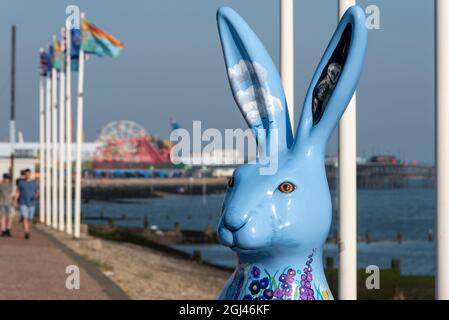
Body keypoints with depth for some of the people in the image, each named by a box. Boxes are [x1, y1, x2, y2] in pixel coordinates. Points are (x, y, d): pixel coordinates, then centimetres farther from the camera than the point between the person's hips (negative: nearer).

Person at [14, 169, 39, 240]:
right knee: (25, 218, -16)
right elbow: (17, 192, 4)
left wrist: (36, 196, -14)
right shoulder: (21, 182, 0)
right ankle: (27, 233, -23)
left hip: (31, 204, 2)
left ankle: (28, 231, 30)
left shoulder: (35, 183, 3)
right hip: (23, 204, -2)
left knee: (30, 219, 9)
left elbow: (37, 192, 8)